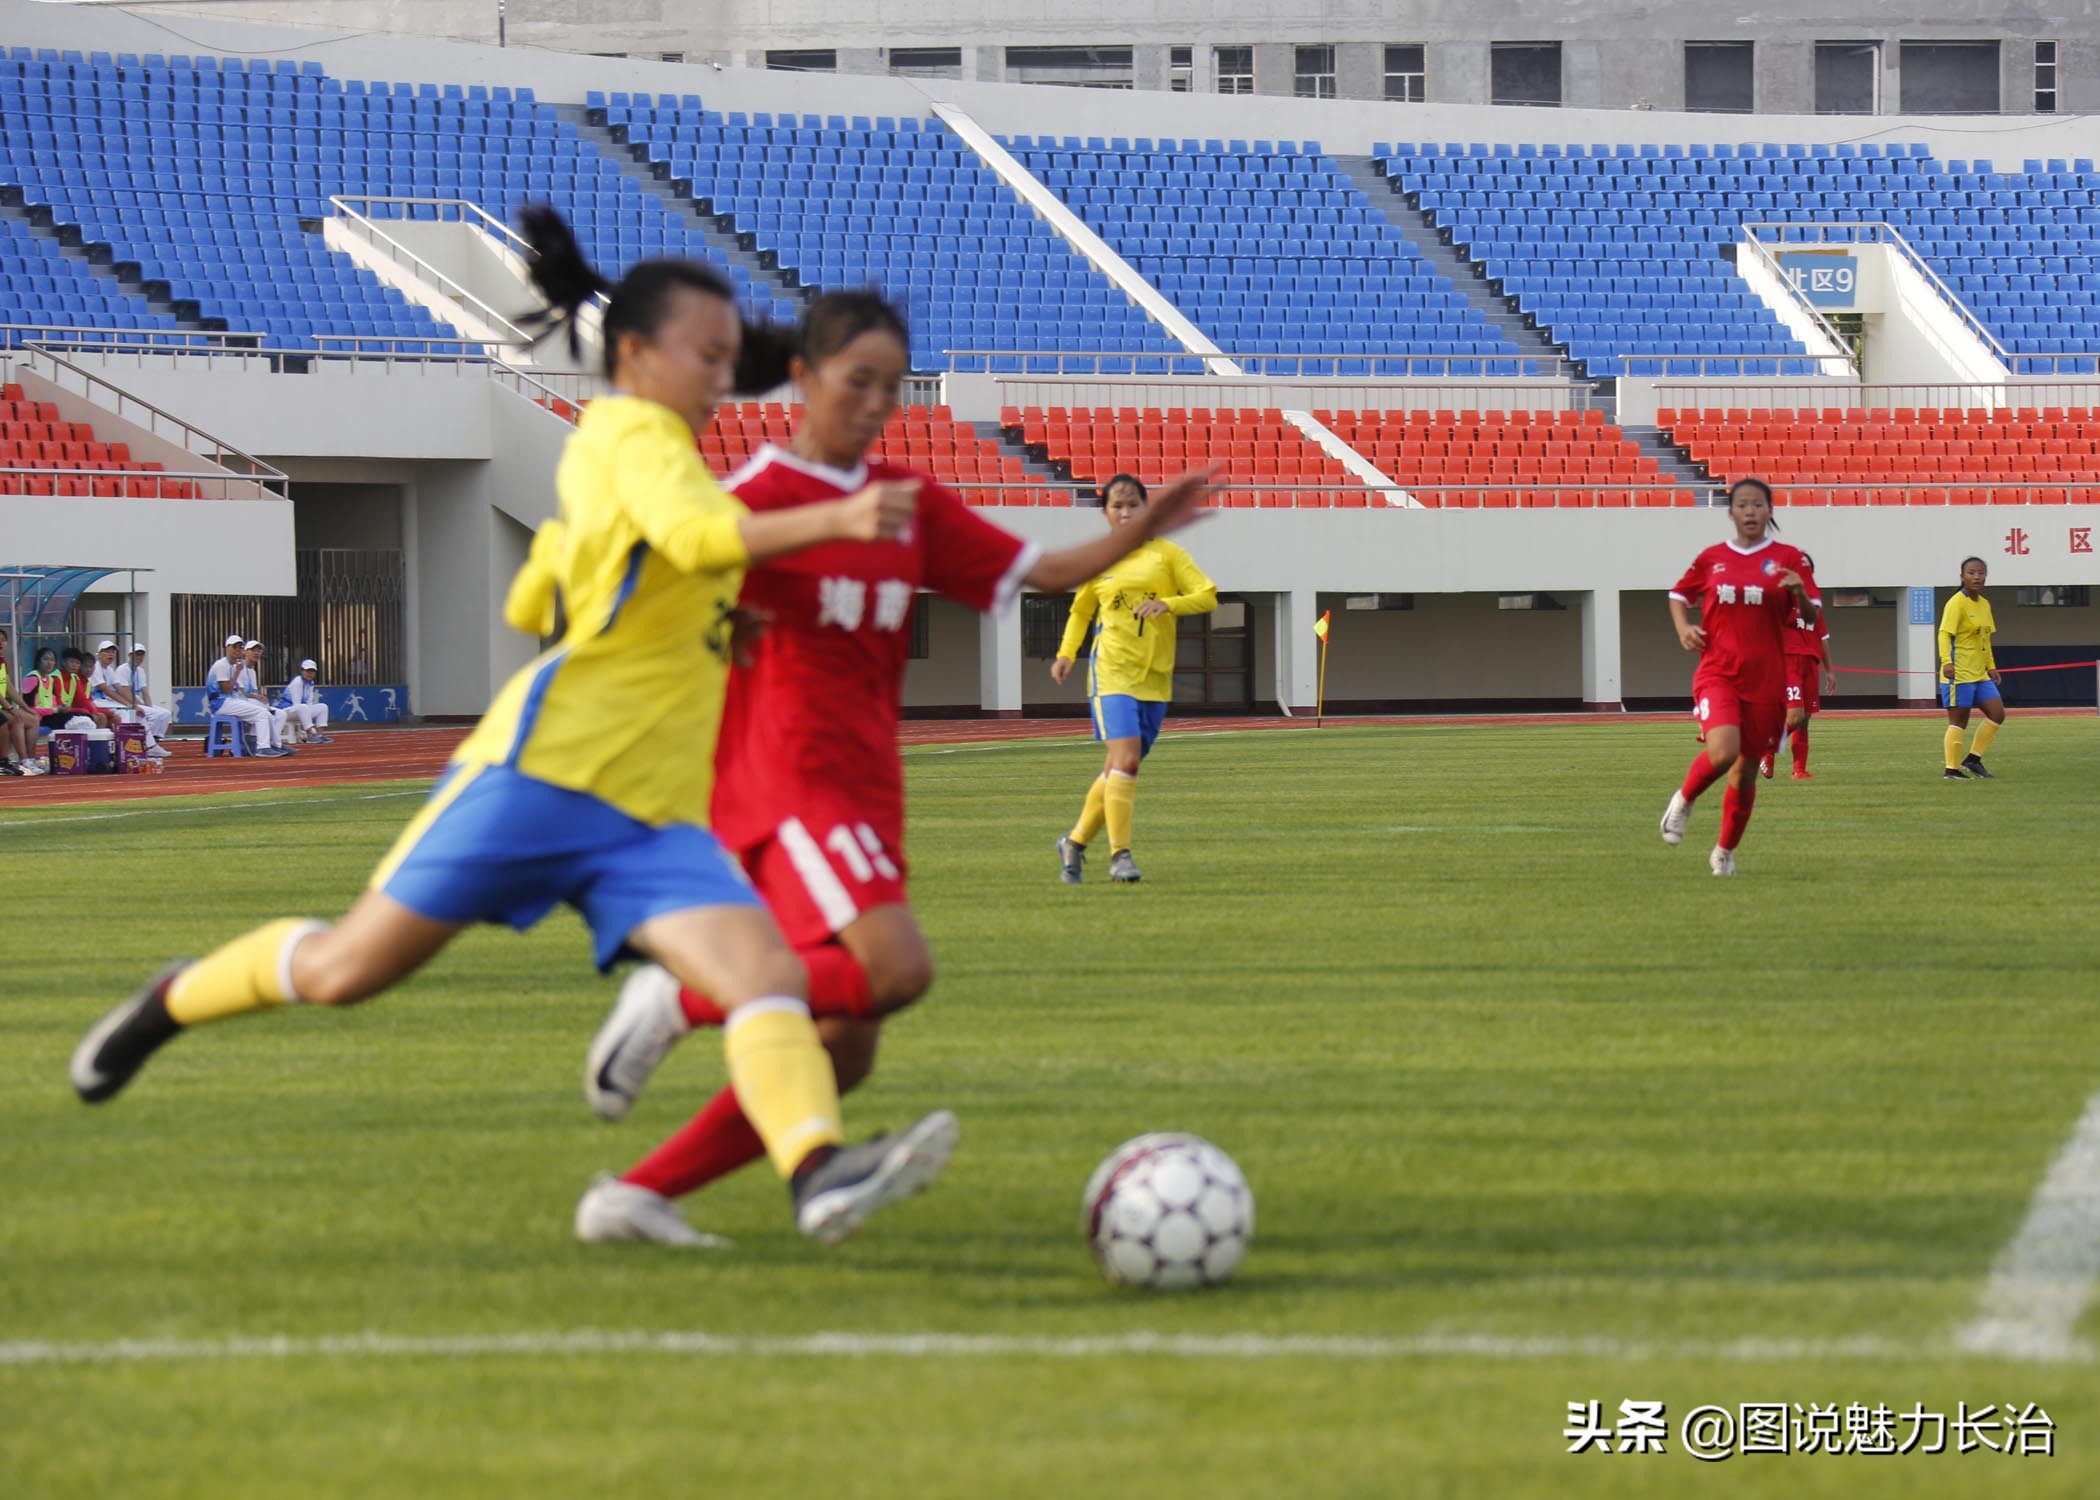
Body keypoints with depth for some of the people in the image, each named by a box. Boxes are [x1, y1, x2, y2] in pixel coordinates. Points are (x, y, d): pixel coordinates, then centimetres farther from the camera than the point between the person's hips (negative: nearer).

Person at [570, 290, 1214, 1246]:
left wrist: (1143, 531, -1)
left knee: (843, 1052, 1)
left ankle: (635, 1197, 6)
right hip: (787, 781, -8)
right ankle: (681, 1002, -12)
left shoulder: (912, 504, 14)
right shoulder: (758, 497, -6)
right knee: (895, 967, -30)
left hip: (866, 793, 8)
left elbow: (1038, 572, 12)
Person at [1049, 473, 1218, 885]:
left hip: (1155, 677, 2)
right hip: (1112, 670, -2)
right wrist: (1066, 654, 10)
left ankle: (1075, 843, 25)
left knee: (1122, 768, 7)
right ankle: (1120, 854, -15)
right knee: (1125, 759, -19)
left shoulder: (1166, 554, 6)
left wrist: (1168, 604, -18)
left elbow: (1207, 596, 0)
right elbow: (1081, 609, 24)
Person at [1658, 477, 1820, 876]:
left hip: (1767, 679, 1)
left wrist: (1800, 594, -21)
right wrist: (1683, 629, 0)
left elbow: (1813, 616, 1)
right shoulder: (1711, 558, 6)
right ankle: (1684, 800, 6)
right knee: (1722, 752, -25)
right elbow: (1678, 596, 20)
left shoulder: (1789, 559, 3)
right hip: (1718, 674, -1)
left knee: (1746, 769, 7)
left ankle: (1725, 851, 27)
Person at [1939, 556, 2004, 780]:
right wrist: (1946, 661, -34)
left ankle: (1973, 760, 10)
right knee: (1958, 719, -4)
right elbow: (1945, 633, -22)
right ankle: (1952, 769, 2)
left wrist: (1991, 666, 23)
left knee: (1997, 714, 3)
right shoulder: (1957, 603, -13)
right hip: (1959, 673, -8)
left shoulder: (1984, 604, 13)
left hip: (1979, 673, 8)